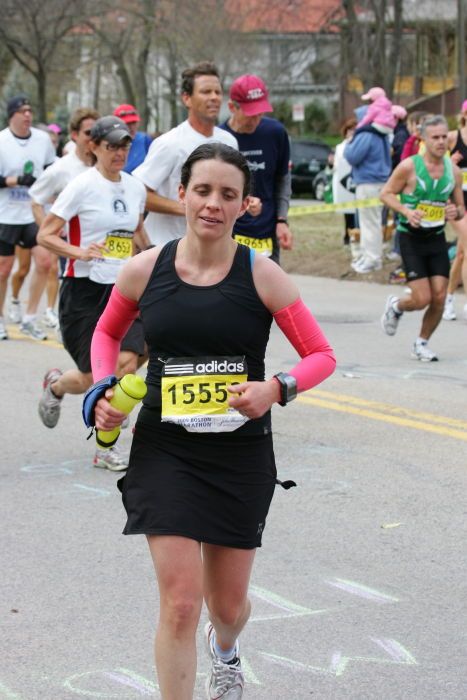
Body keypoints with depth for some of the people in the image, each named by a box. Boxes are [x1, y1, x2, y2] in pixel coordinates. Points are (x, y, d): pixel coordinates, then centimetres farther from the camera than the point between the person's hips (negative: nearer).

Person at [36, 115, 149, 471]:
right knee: (93, 377, -3)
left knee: (126, 363, -17)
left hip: (123, 290, 4)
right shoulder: (82, 185, -8)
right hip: (84, 290, -4)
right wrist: (79, 252, -25)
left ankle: (106, 447, -1)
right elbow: (45, 234, -10)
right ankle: (55, 385, 34)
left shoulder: (136, 188, 9)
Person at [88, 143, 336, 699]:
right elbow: (107, 332, 15)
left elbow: (322, 355, -2)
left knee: (228, 604, 14)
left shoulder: (262, 276, -8)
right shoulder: (144, 270, -4)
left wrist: (277, 388, -21)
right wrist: (105, 391, -2)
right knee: (180, 602, -13)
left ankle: (225, 650, 52)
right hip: (164, 450, 0)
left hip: (241, 453, 1)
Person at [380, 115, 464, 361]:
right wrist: (406, 211, -21)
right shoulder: (409, 167, -12)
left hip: (437, 239, 4)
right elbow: (386, 194, -4)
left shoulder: (453, 170, 2)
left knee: (439, 297, -4)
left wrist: (455, 212, -12)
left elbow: (460, 207, 12)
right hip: (411, 239, -4)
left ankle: (421, 344, 19)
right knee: (422, 299, -11)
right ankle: (395, 306, 25)